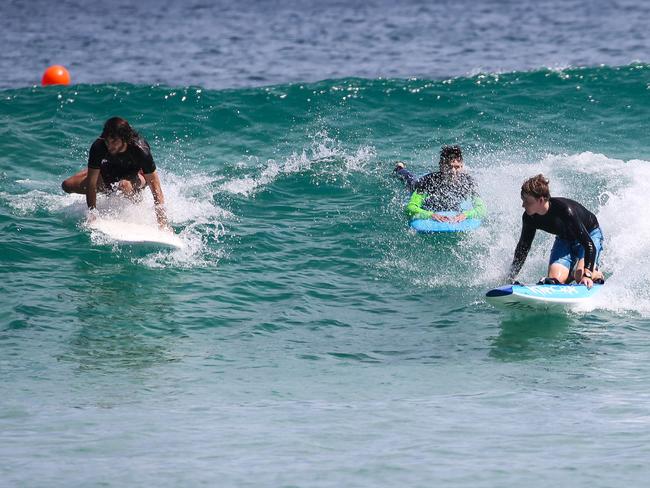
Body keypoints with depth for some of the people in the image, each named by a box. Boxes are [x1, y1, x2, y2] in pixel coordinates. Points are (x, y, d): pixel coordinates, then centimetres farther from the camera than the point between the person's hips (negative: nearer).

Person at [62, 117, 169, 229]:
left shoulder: (141, 150, -38)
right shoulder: (98, 147, -33)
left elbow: (155, 187, -37)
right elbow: (91, 184, -27)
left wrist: (162, 221, -43)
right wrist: (92, 215, -31)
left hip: (136, 174, -4)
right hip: (109, 171, 4)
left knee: (125, 185, -40)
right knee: (68, 185, -10)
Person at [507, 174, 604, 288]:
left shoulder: (565, 210, -39)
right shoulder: (529, 218, -21)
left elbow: (589, 244, -39)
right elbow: (523, 248, -4)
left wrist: (587, 275, -48)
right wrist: (510, 277, -5)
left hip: (590, 234, -5)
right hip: (565, 239, 5)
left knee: (580, 275, -29)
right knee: (554, 279, -17)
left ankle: (597, 275, 4)